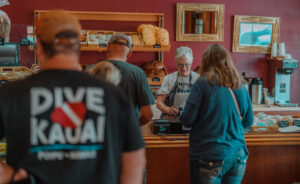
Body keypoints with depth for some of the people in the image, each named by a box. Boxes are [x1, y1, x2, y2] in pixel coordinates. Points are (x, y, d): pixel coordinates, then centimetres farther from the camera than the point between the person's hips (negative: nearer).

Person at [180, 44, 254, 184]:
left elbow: (187, 121, -10)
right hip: (238, 155, 5)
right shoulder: (240, 86, 4)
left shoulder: (203, 84, -10)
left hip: (210, 158, -4)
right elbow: (248, 121, 13)